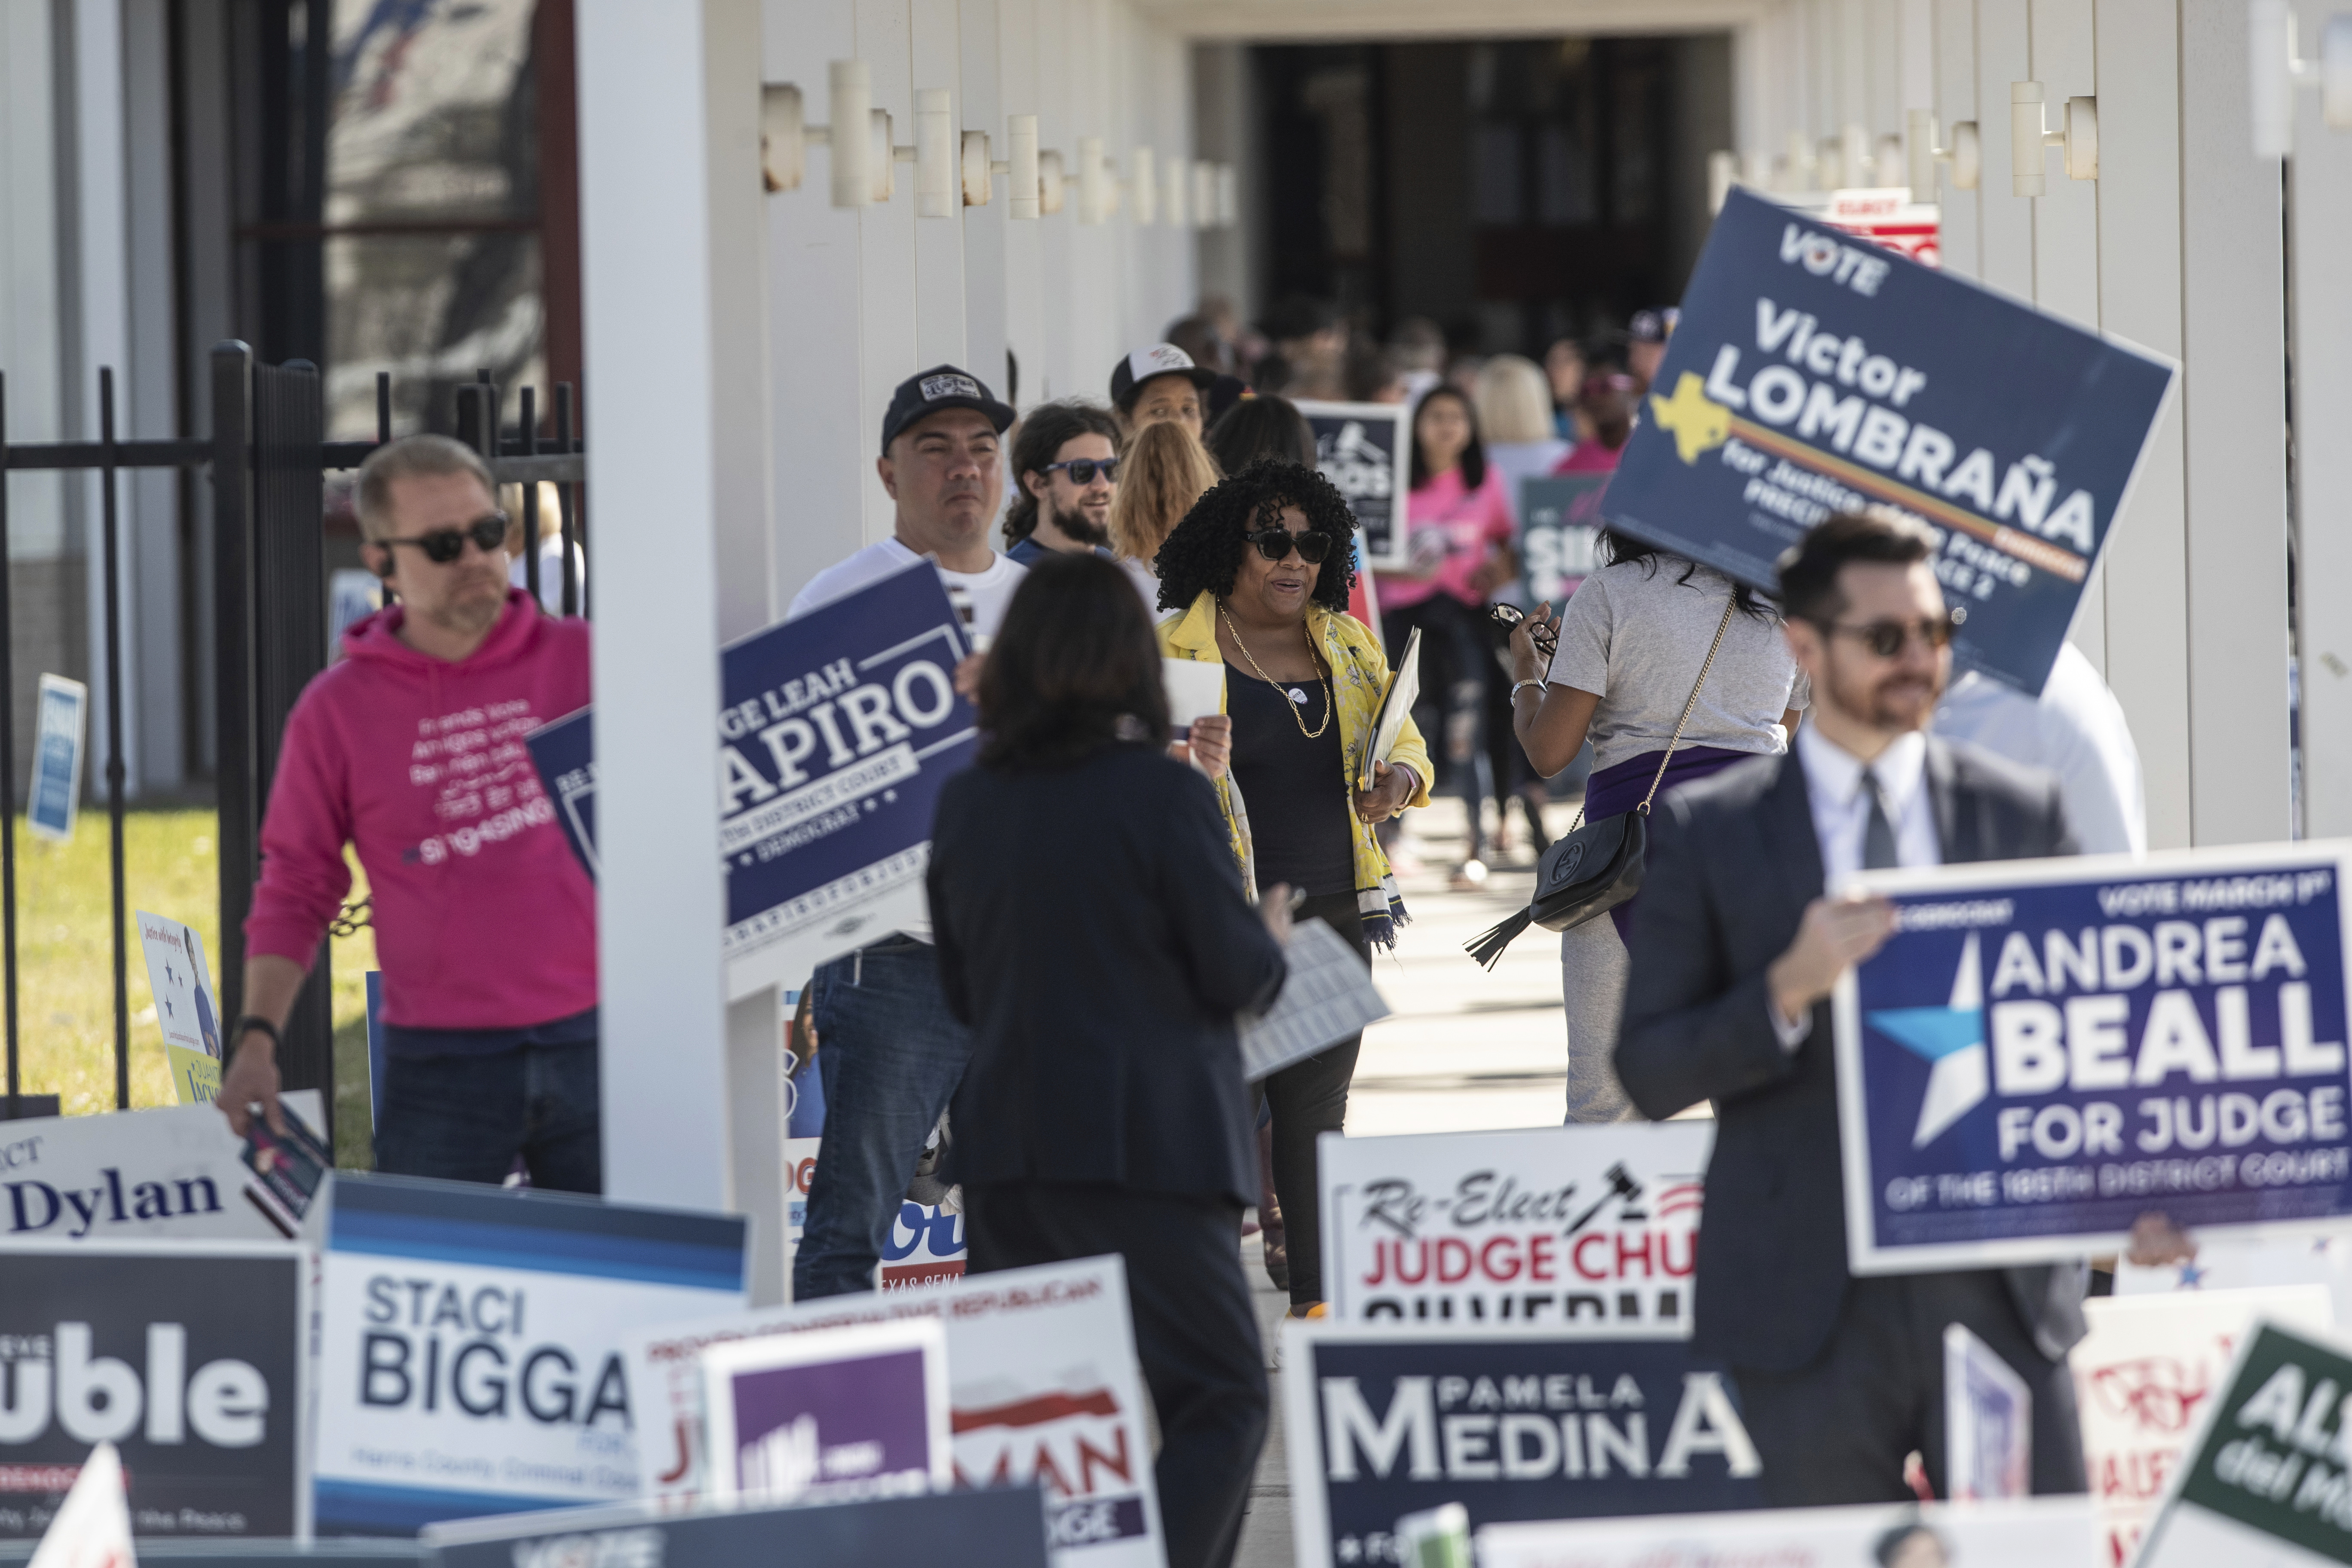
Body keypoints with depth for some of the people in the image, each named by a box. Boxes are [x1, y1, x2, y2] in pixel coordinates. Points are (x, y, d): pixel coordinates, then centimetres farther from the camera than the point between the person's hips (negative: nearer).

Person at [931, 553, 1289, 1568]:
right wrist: (1270, 941, 15)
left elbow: (962, 989, 13)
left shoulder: (965, 804, 5)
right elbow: (1236, 973, -6)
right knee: (1219, 1398, 1)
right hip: (1148, 1142, -5)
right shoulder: (1162, 796, -10)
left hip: (1008, 1143, 5)